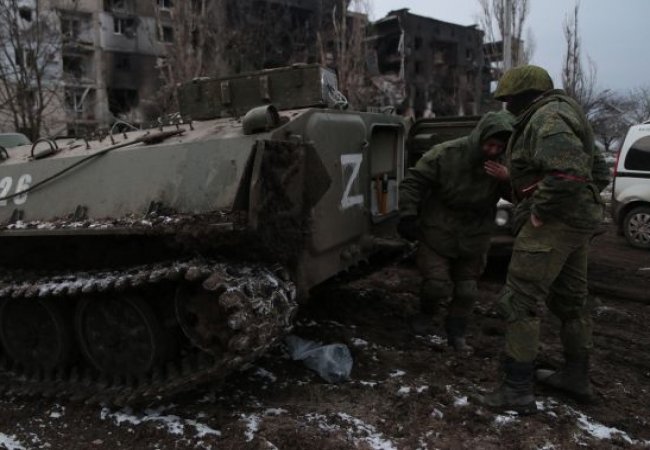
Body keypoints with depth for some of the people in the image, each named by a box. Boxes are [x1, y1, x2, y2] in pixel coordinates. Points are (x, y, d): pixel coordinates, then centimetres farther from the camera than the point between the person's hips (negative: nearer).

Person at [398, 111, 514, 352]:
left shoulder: (504, 166, -10)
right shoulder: (446, 154, -21)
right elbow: (413, 181, -14)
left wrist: (508, 179, -29)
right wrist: (408, 216, -19)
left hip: (474, 238, 3)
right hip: (438, 232, -3)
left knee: (466, 291, 9)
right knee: (438, 284, -8)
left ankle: (456, 334, 29)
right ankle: (427, 313, 26)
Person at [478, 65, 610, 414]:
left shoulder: (546, 118, -14)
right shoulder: (564, 116, 19)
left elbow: (568, 172, -30)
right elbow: (599, 172, 24)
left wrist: (540, 211, -21)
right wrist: (584, 202, 18)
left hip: (552, 224, -11)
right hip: (578, 222, 11)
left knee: (518, 302, -8)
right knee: (569, 300, 19)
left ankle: (517, 389, -5)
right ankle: (576, 377, 32)